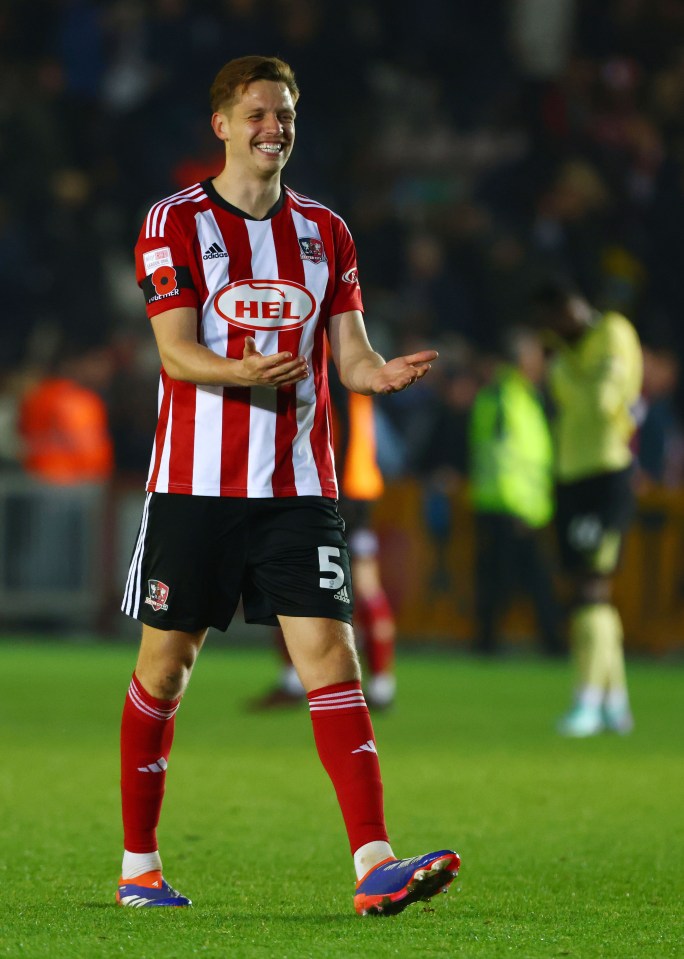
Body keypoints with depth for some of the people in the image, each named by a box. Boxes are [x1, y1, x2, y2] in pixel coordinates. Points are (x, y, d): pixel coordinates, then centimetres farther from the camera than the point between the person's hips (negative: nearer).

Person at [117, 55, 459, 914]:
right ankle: (138, 866, 17)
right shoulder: (175, 223, -1)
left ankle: (374, 866, -18)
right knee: (164, 666, 4)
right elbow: (177, 351, -9)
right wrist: (245, 372, -30)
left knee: (331, 654, -9)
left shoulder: (324, 233, 12)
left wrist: (381, 373, -15)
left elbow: (348, 354, 8)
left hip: (298, 485, 3)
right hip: (195, 481, -3)